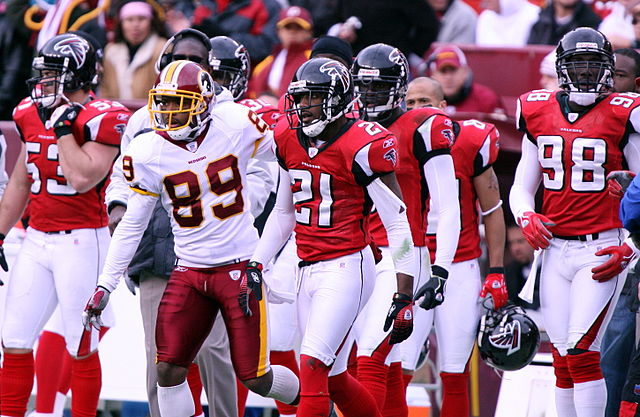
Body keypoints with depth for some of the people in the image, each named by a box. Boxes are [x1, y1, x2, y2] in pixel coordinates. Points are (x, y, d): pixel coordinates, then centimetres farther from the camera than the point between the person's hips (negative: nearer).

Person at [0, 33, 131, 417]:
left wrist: (63, 127, -16)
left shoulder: (101, 120, -11)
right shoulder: (32, 115, 11)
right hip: (37, 239, 7)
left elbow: (82, 178, -23)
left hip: (81, 241, -7)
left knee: (82, 348, -1)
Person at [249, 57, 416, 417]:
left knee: (313, 370, -16)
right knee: (333, 380, 12)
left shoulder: (363, 147, -14)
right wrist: (256, 265, 15)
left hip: (346, 269, -8)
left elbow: (399, 225, -12)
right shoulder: (290, 139, 8)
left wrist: (405, 298, -15)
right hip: (308, 272, 8)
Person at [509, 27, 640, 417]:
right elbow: (522, 186, 18)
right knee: (563, 358, 6)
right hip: (555, 250, 5)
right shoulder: (540, 114, 9)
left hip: (600, 250, -5)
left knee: (581, 352, -14)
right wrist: (526, 218, -3)